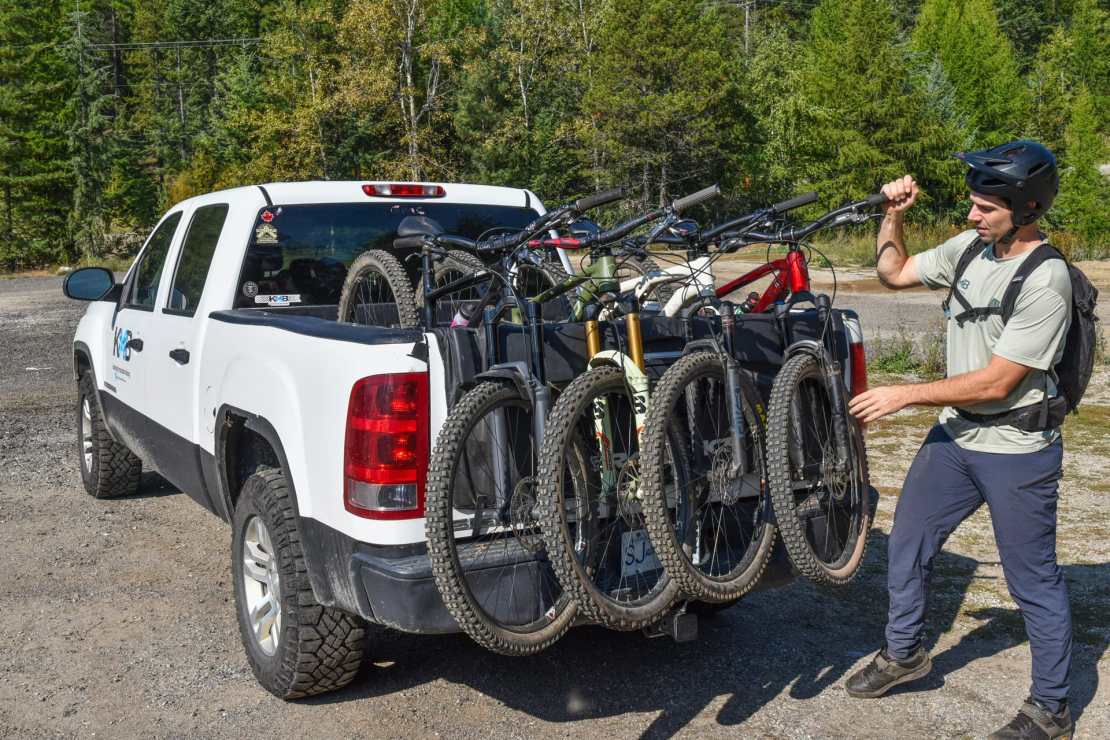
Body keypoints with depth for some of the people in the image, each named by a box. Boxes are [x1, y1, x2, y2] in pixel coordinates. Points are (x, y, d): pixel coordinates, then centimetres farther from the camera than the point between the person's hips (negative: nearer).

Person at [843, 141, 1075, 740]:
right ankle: (904, 653, 37)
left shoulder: (1045, 281, -23)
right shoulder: (969, 248, -1)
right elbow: (893, 274, 13)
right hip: (955, 433, 8)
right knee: (908, 539, 16)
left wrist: (902, 395, -21)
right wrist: (893, 215, -2)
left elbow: (996, 382, -24)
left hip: (1017, 448, -7)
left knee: (1033, 580, 7)